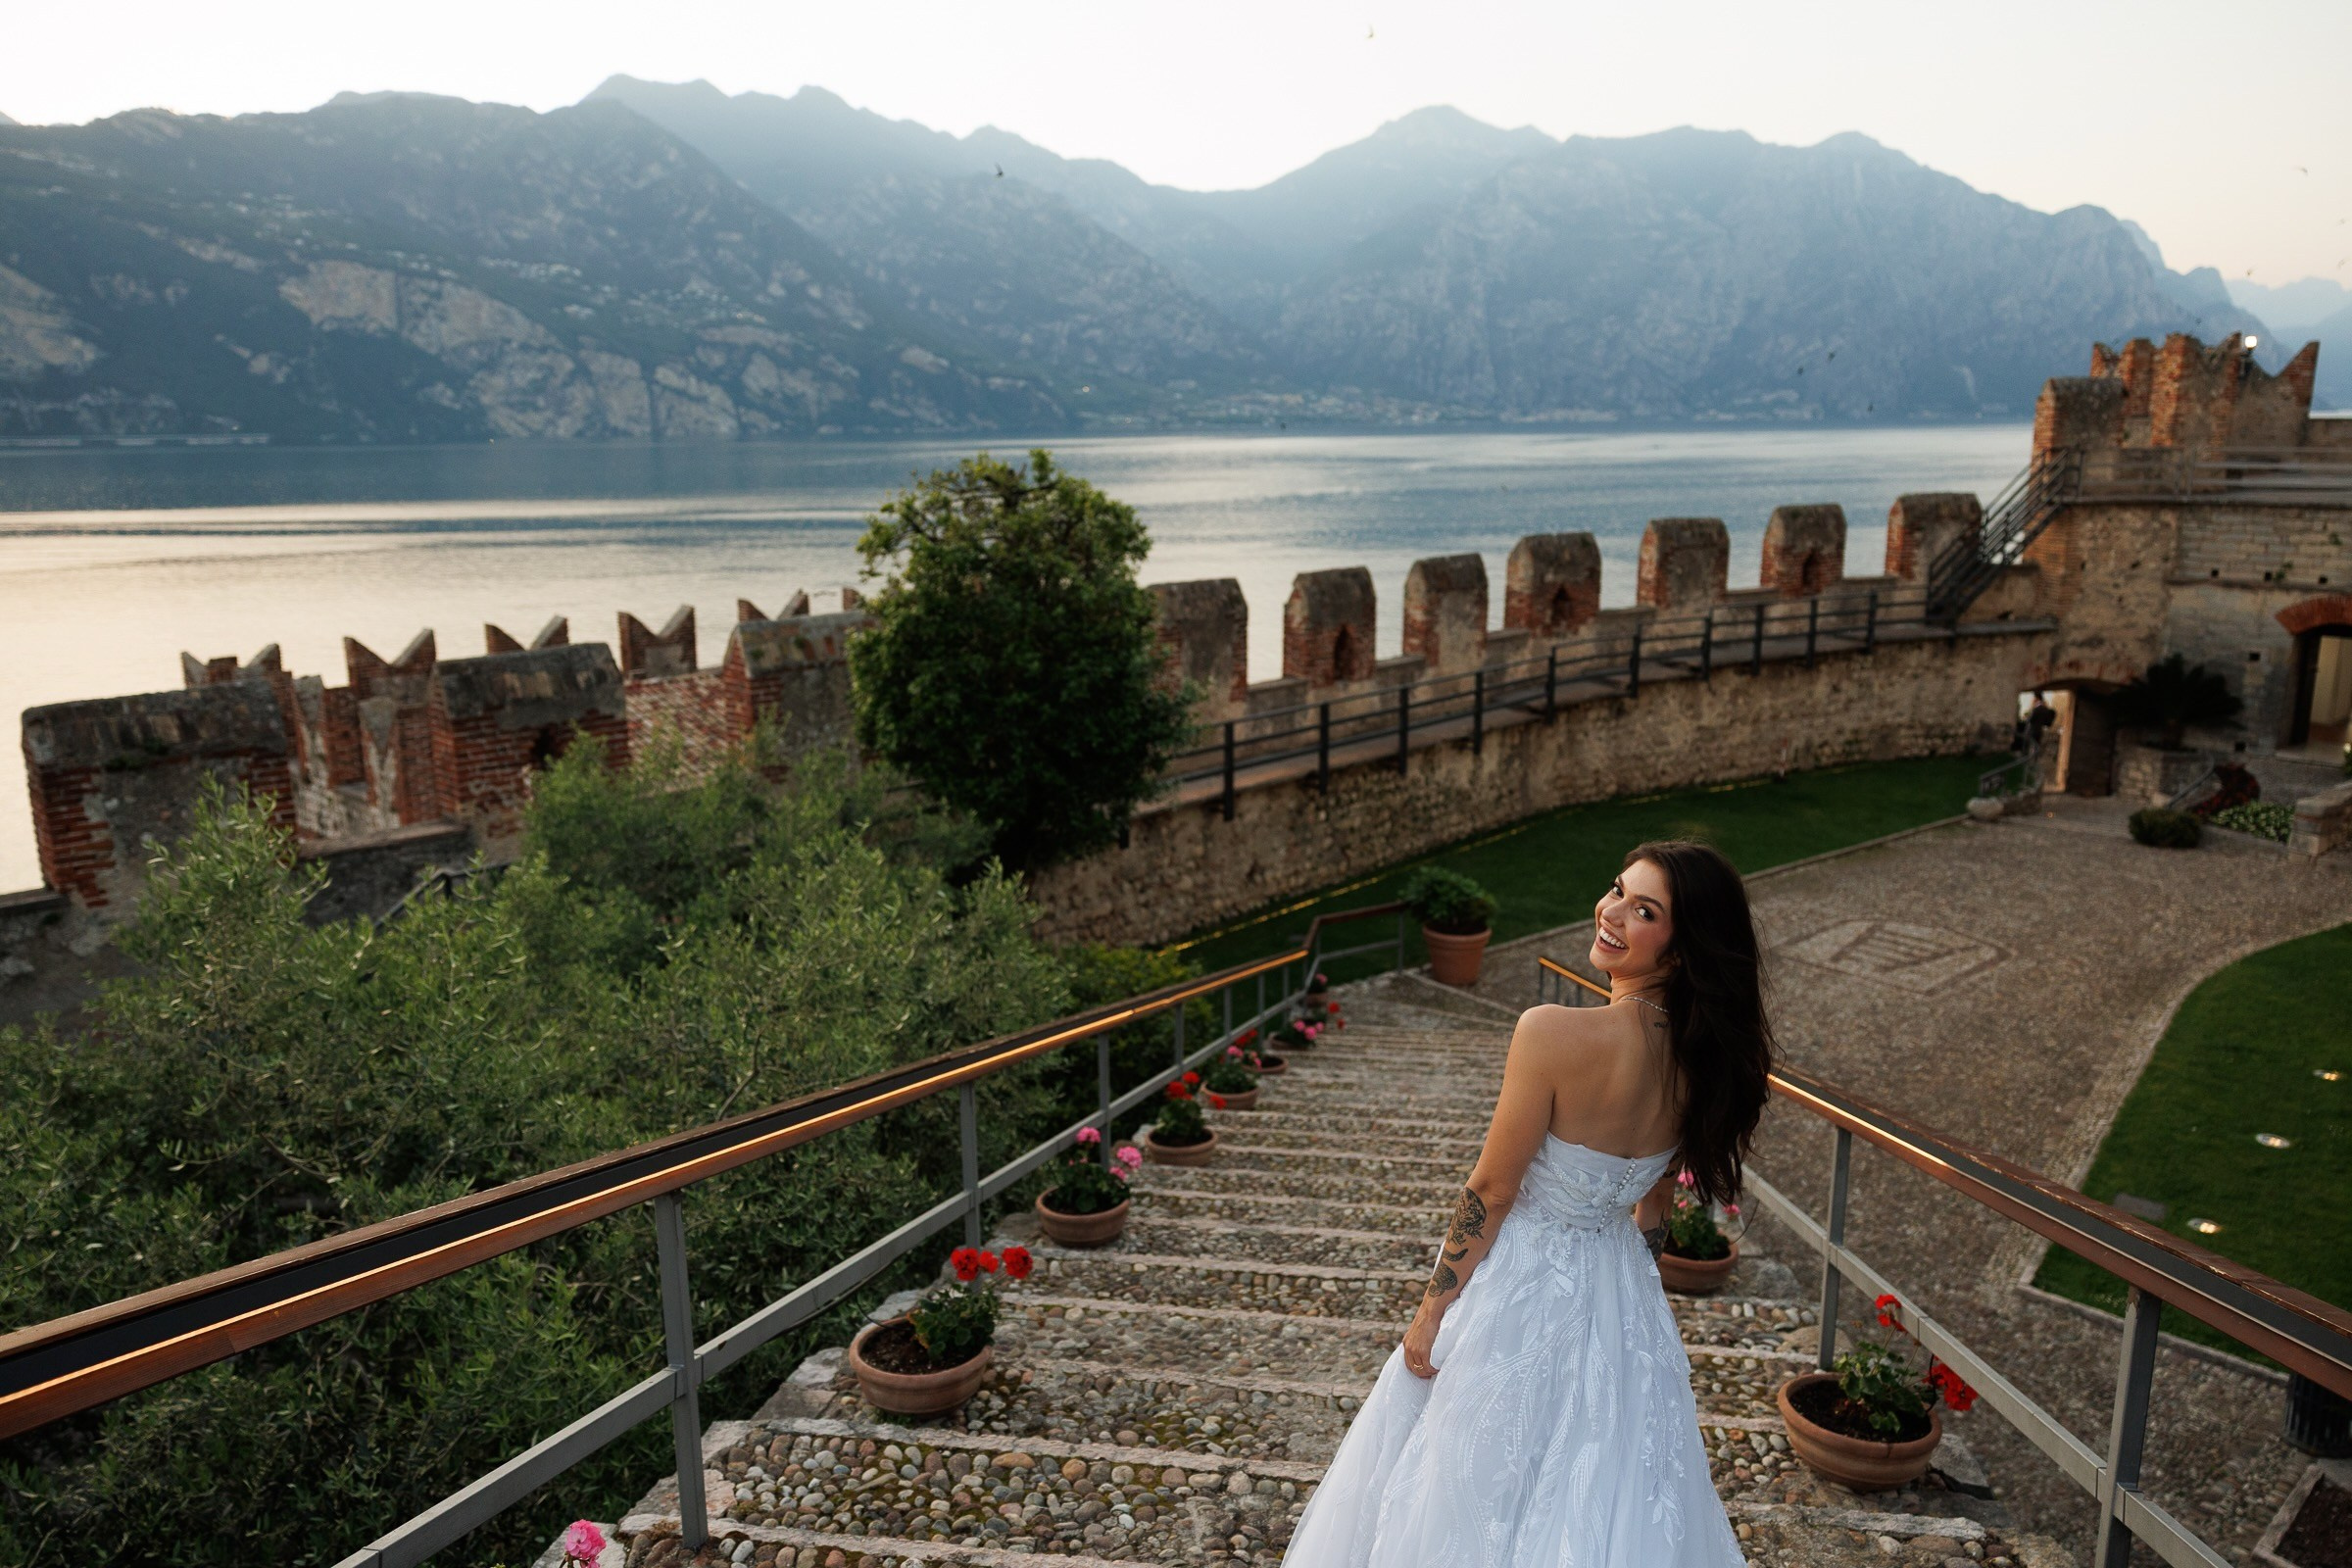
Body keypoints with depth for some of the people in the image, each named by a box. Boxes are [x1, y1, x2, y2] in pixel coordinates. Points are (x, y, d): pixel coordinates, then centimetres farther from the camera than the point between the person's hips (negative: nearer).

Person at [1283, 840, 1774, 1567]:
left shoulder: (1553, 1032, -29)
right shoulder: (1703, 1054, -8)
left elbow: (1490, 1192, -20)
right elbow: (1654, 1202, 6)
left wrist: (1432, 1309, -7)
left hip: (1521, 1293, -6)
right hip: (1624, 1296, 6)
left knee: (1483, 1490, 17)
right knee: (1607, 1498, 25)